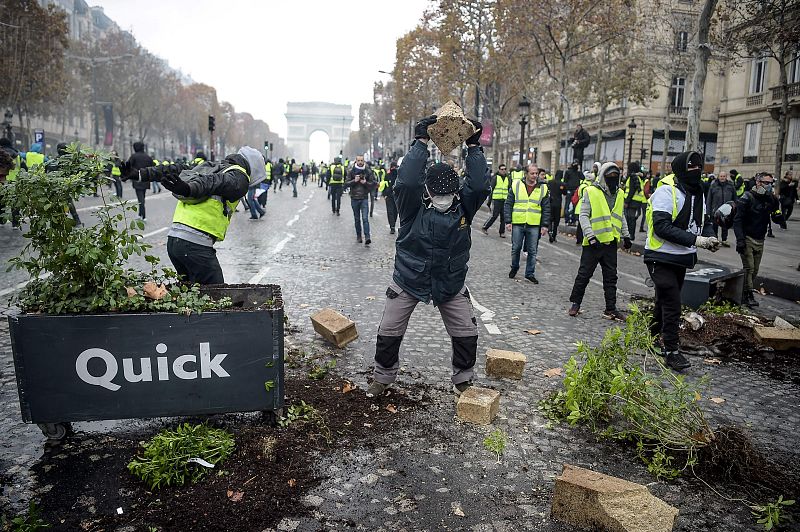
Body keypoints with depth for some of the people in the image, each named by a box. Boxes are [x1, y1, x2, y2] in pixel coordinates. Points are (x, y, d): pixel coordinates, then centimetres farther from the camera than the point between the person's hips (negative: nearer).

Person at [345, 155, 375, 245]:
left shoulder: (368, 172, 3)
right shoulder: (352, 171, 4)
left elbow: (373, 183, 4)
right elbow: (346, 184, 0)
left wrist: (366, 183, -14)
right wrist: (354, 181, -16)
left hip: (364, 198, -2)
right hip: (354, 198, 2)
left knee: (365, 218, -13)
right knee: (357, 219, 10)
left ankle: (367, 237, -18)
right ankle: (358, 236, 19)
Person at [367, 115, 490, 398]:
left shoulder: (464, 205, -8)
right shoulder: (413, 205, -16)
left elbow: (479, 186, -24)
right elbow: (406, 180, -34)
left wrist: (474, 147, -24)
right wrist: (420, 142, -31)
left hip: (451, 284, 2)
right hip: (408, 281, -1)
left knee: (466, 334, 5)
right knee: (389, 332, 6)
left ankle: (462, 380, 28)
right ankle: (382, 377, 29)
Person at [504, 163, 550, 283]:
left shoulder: (543, 188, 4)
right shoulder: (516, 186, 1)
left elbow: (546, 209, 6)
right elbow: (508, 204, 2)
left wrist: (545, 225, 0)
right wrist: (508, 221, -4)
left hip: (534, 225, 1)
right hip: (517, 224, 0)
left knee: (532, 251, 5)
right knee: (516, 248, 9)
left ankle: (530, 273, 17)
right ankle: (514, 267, 31)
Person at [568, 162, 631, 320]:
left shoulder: (620, 194, 11)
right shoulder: (591, 192, -8)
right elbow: (583, 215, -11)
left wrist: (626, 235, 17)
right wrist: (590, 235, -19)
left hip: (611, 242, 5)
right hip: (593, 242, -5)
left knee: (611, 277, 9)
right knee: (584, 274, 3)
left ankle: (611, 309, 15)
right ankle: (575, 303, 17)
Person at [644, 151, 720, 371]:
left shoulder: (698, 194, 11)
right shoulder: (666, 191, -18)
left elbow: (704, 221, 19)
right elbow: (661, 226, -26)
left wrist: (710, 237, -4)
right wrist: (695, 240, -26)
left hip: (682, 258, 8)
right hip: (662, 258, -8)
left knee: (665, 301, 19)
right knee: (671, 304, -7)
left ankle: (654, 335, 36)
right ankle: (671, 351, 2)